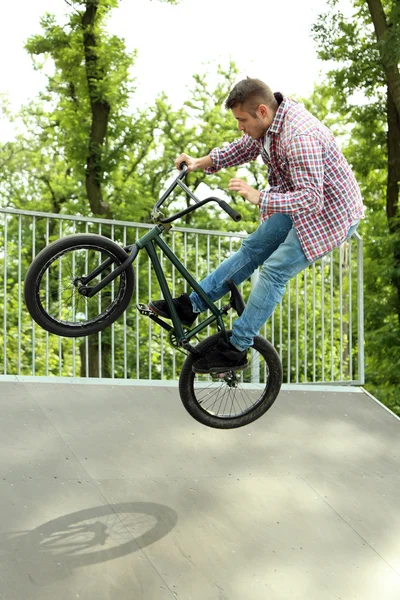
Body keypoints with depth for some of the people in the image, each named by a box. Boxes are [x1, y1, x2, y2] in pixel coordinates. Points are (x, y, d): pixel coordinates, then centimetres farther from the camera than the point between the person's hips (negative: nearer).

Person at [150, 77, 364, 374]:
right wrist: (202, 162, 3)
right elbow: (245, 148, 15)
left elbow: (310, 199, -36)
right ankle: (190, 305, 11)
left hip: (331, 214, -9)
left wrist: (258, 198, -42)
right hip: (300, 203, 9)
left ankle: (236, 349, -6)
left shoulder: (299, 137, -34)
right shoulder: (270, 121, -5)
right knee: (253, 249, 7)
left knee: (274, 271, -13)